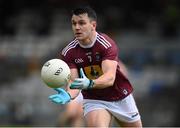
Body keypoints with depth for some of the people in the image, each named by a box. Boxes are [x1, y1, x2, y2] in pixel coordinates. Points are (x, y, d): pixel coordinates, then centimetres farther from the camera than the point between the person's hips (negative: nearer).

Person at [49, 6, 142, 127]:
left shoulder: (107, 44, -24)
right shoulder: (68, 52, -14)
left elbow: (110, 78, -36)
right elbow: (73, 82, -20)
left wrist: (89, 83, -56)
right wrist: (68, 95, -44)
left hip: (121, 98, 0)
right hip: (93, 100, 0)